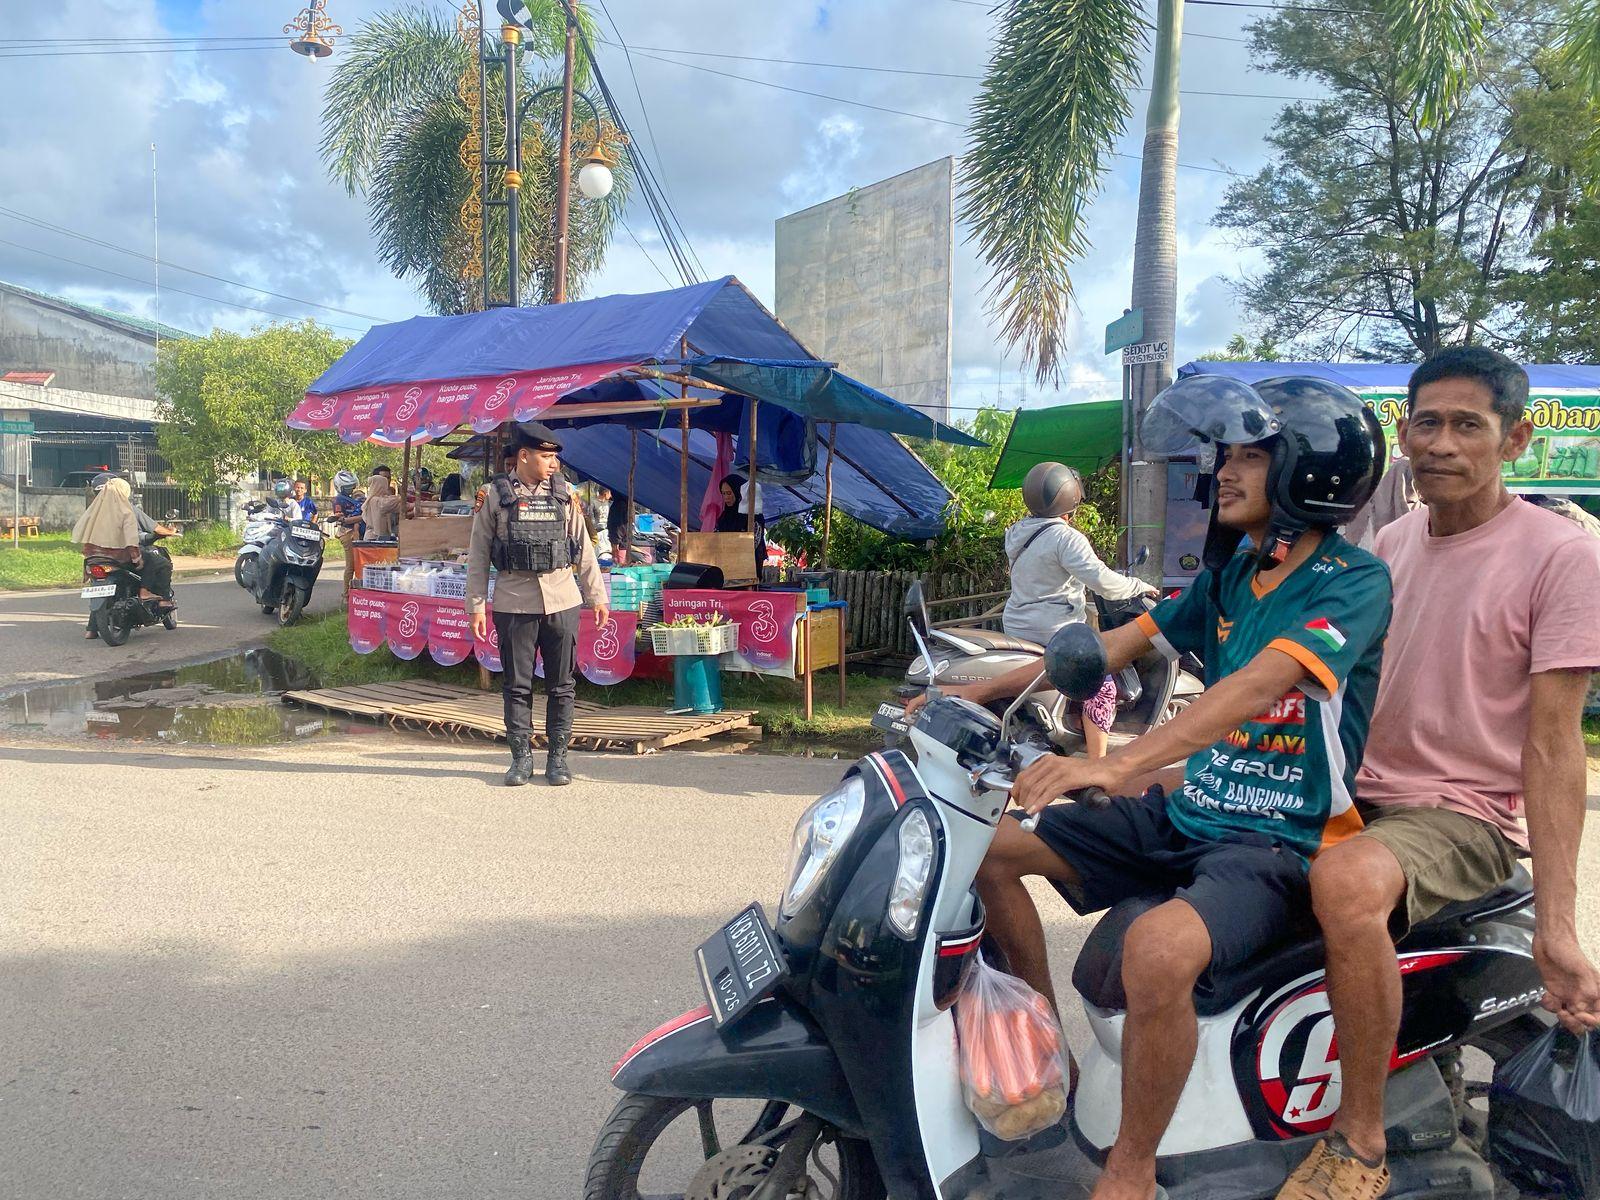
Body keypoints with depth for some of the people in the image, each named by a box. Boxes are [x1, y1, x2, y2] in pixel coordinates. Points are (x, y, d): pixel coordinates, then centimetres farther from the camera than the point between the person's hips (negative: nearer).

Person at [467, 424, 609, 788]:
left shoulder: (564, 494, 8)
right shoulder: (496, 497, 2)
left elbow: (583, 549, 12)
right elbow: (478, 556, 4)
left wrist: (597, 596, 9)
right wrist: (476, 605, 0)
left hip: (561, 601, 2)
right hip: (514, 603, -2)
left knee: (561, 684, 5)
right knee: (517, 685, 4)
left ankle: (558, 756, 15)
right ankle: (521, 757, 15)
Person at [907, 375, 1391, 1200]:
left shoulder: (1354, 582, -13)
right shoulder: (1228, 574, 11)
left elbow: (1257, 684, -30)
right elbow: (1113, 646, 9)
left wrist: (1117, 764, -42)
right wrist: (979, 690, 0)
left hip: (1280, 842, -8)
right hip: (1186, 814, 8)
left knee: (1158, 950, -37)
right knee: (989, 844, 3)